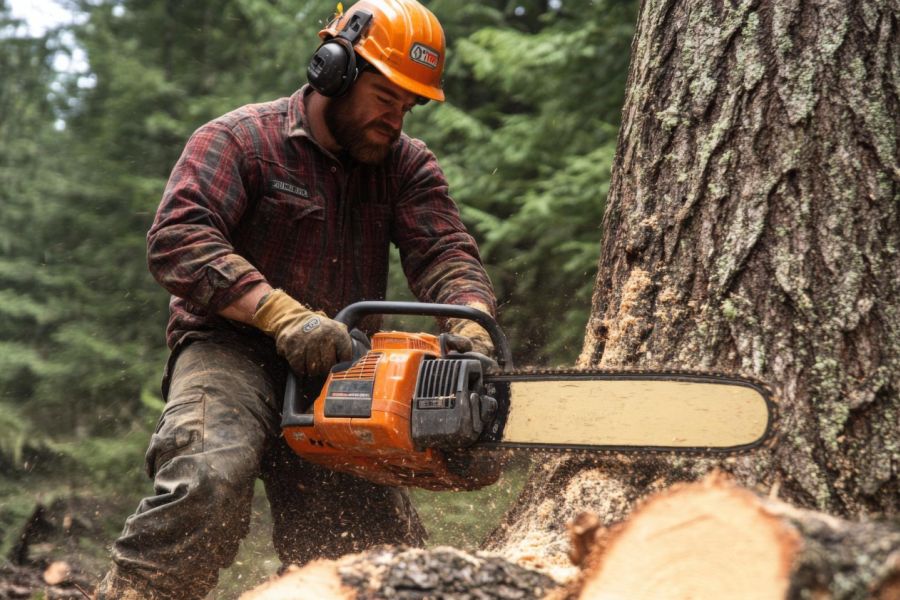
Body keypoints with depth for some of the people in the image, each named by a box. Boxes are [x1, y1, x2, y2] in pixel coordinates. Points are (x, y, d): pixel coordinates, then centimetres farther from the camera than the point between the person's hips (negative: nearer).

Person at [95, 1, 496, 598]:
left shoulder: (408, 165, 11)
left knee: (393, 547, -4)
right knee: (210, 478, -34)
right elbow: (178, 238, -17)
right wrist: (285, 315, -29)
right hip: (233, 351, -5)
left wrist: (472, 327, -27)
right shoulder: (241, 139, -3)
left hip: (337, 371, 5)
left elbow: (446, 254, -4)